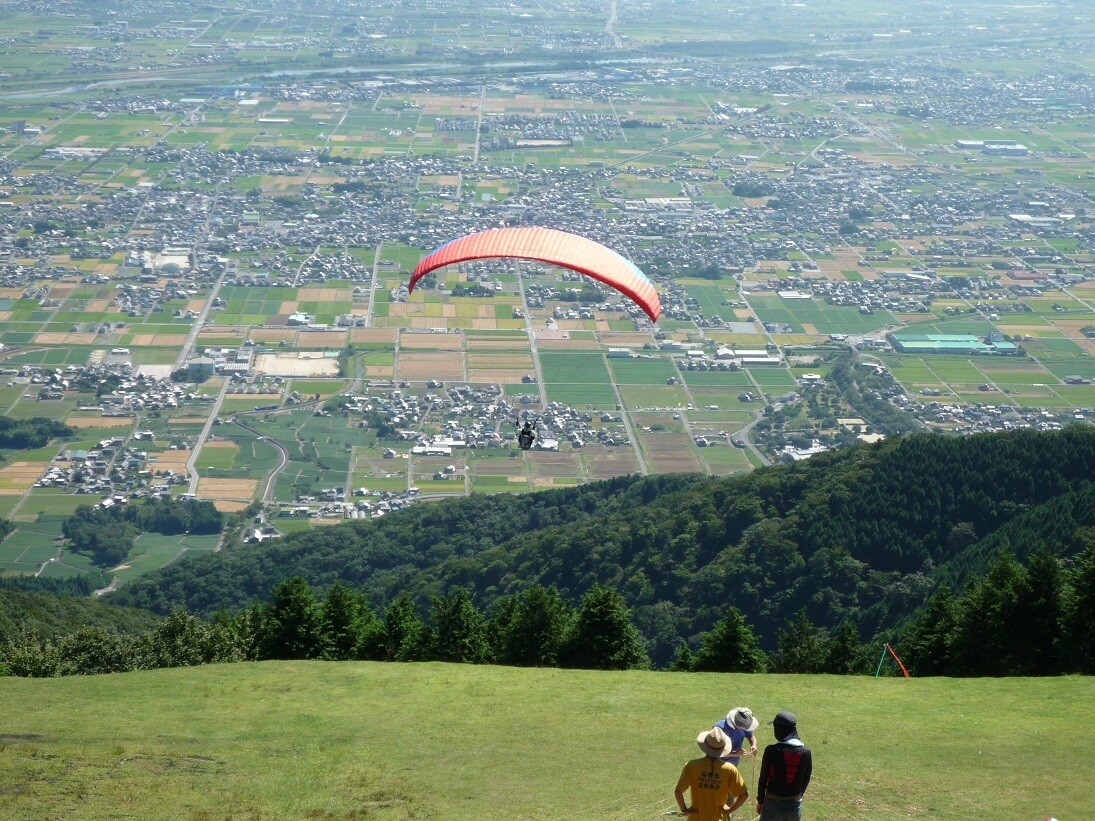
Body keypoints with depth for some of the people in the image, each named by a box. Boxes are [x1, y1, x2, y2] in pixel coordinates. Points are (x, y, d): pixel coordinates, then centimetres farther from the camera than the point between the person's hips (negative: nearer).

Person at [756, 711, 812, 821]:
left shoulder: (772, 750, -16)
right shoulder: (805, 752, -6)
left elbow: (763, 778, -8)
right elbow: (806, 779, 4)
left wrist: (760, 800, 5)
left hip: (773, 803, -3)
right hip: (795, 804, 3)